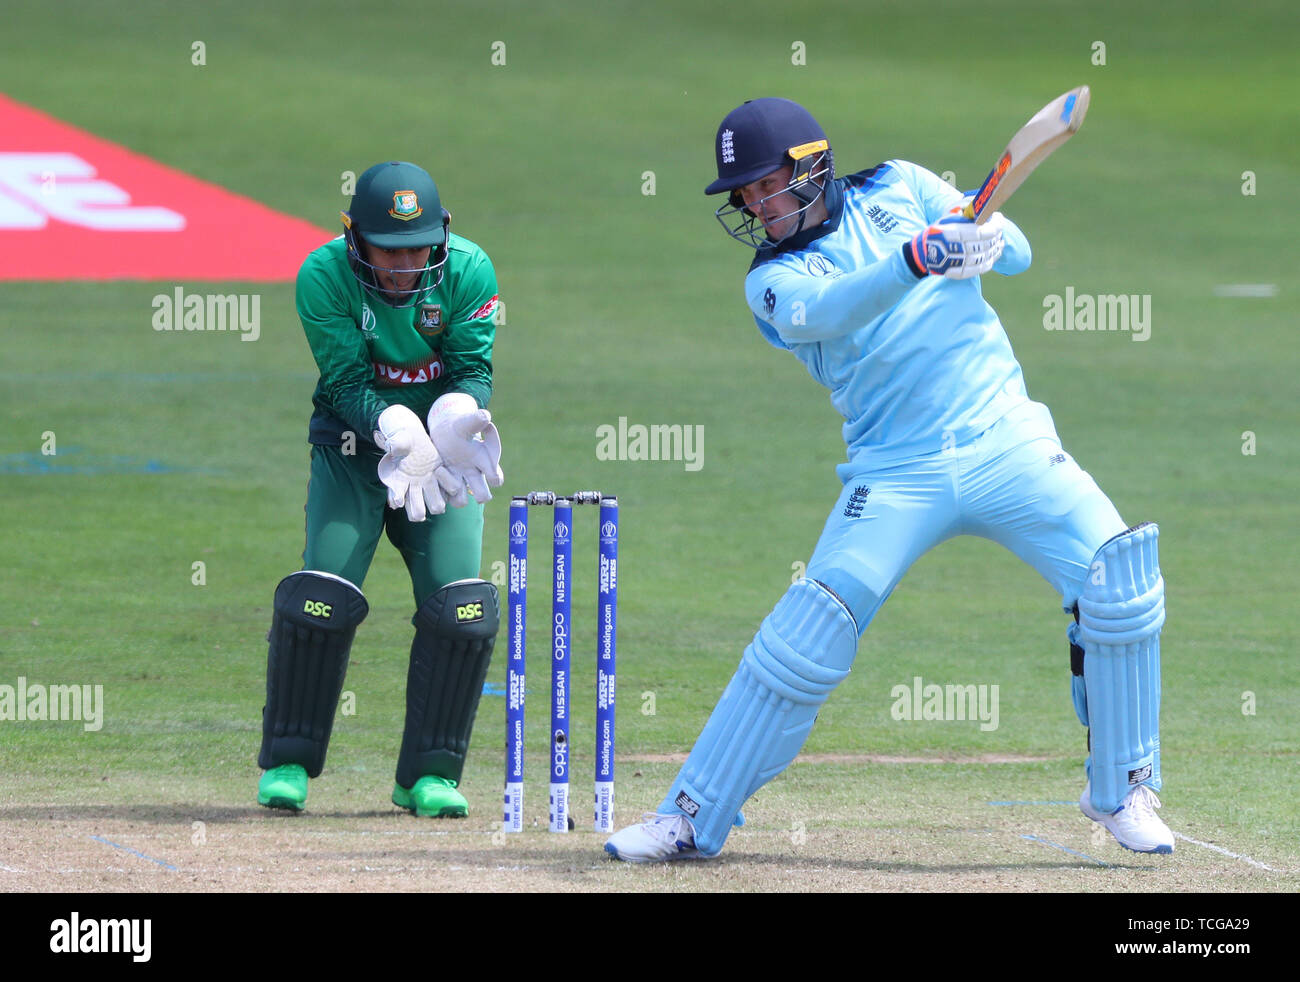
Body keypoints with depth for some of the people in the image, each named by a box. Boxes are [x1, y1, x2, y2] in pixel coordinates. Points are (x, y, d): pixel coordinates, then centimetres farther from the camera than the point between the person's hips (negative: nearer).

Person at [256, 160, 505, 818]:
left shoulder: (469, 271, -14)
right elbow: (347, 385, -20)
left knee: (463, 609, -11)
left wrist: (458, 416, -35)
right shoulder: (324, 276, -19)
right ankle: (287, 763, 0)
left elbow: (473, 369, -12)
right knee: (322, 597, -16)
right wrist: (395, 429, -39)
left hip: (440, 450, 2)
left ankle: (429, 775, 3)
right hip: (355, 444, -2)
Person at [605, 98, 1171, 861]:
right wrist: (917, 259, -37)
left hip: (1004, 442, 1)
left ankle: (1123, 794, -2)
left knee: (1117, 573, -17)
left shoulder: (898, 191, 9)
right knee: (807, 632, -13)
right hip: (897, 474, -1)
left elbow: (1016, 253, 4)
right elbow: (823, 312, -21)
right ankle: (691, 820, -3)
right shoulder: (773, 279, 3)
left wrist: (978, 231, -20)